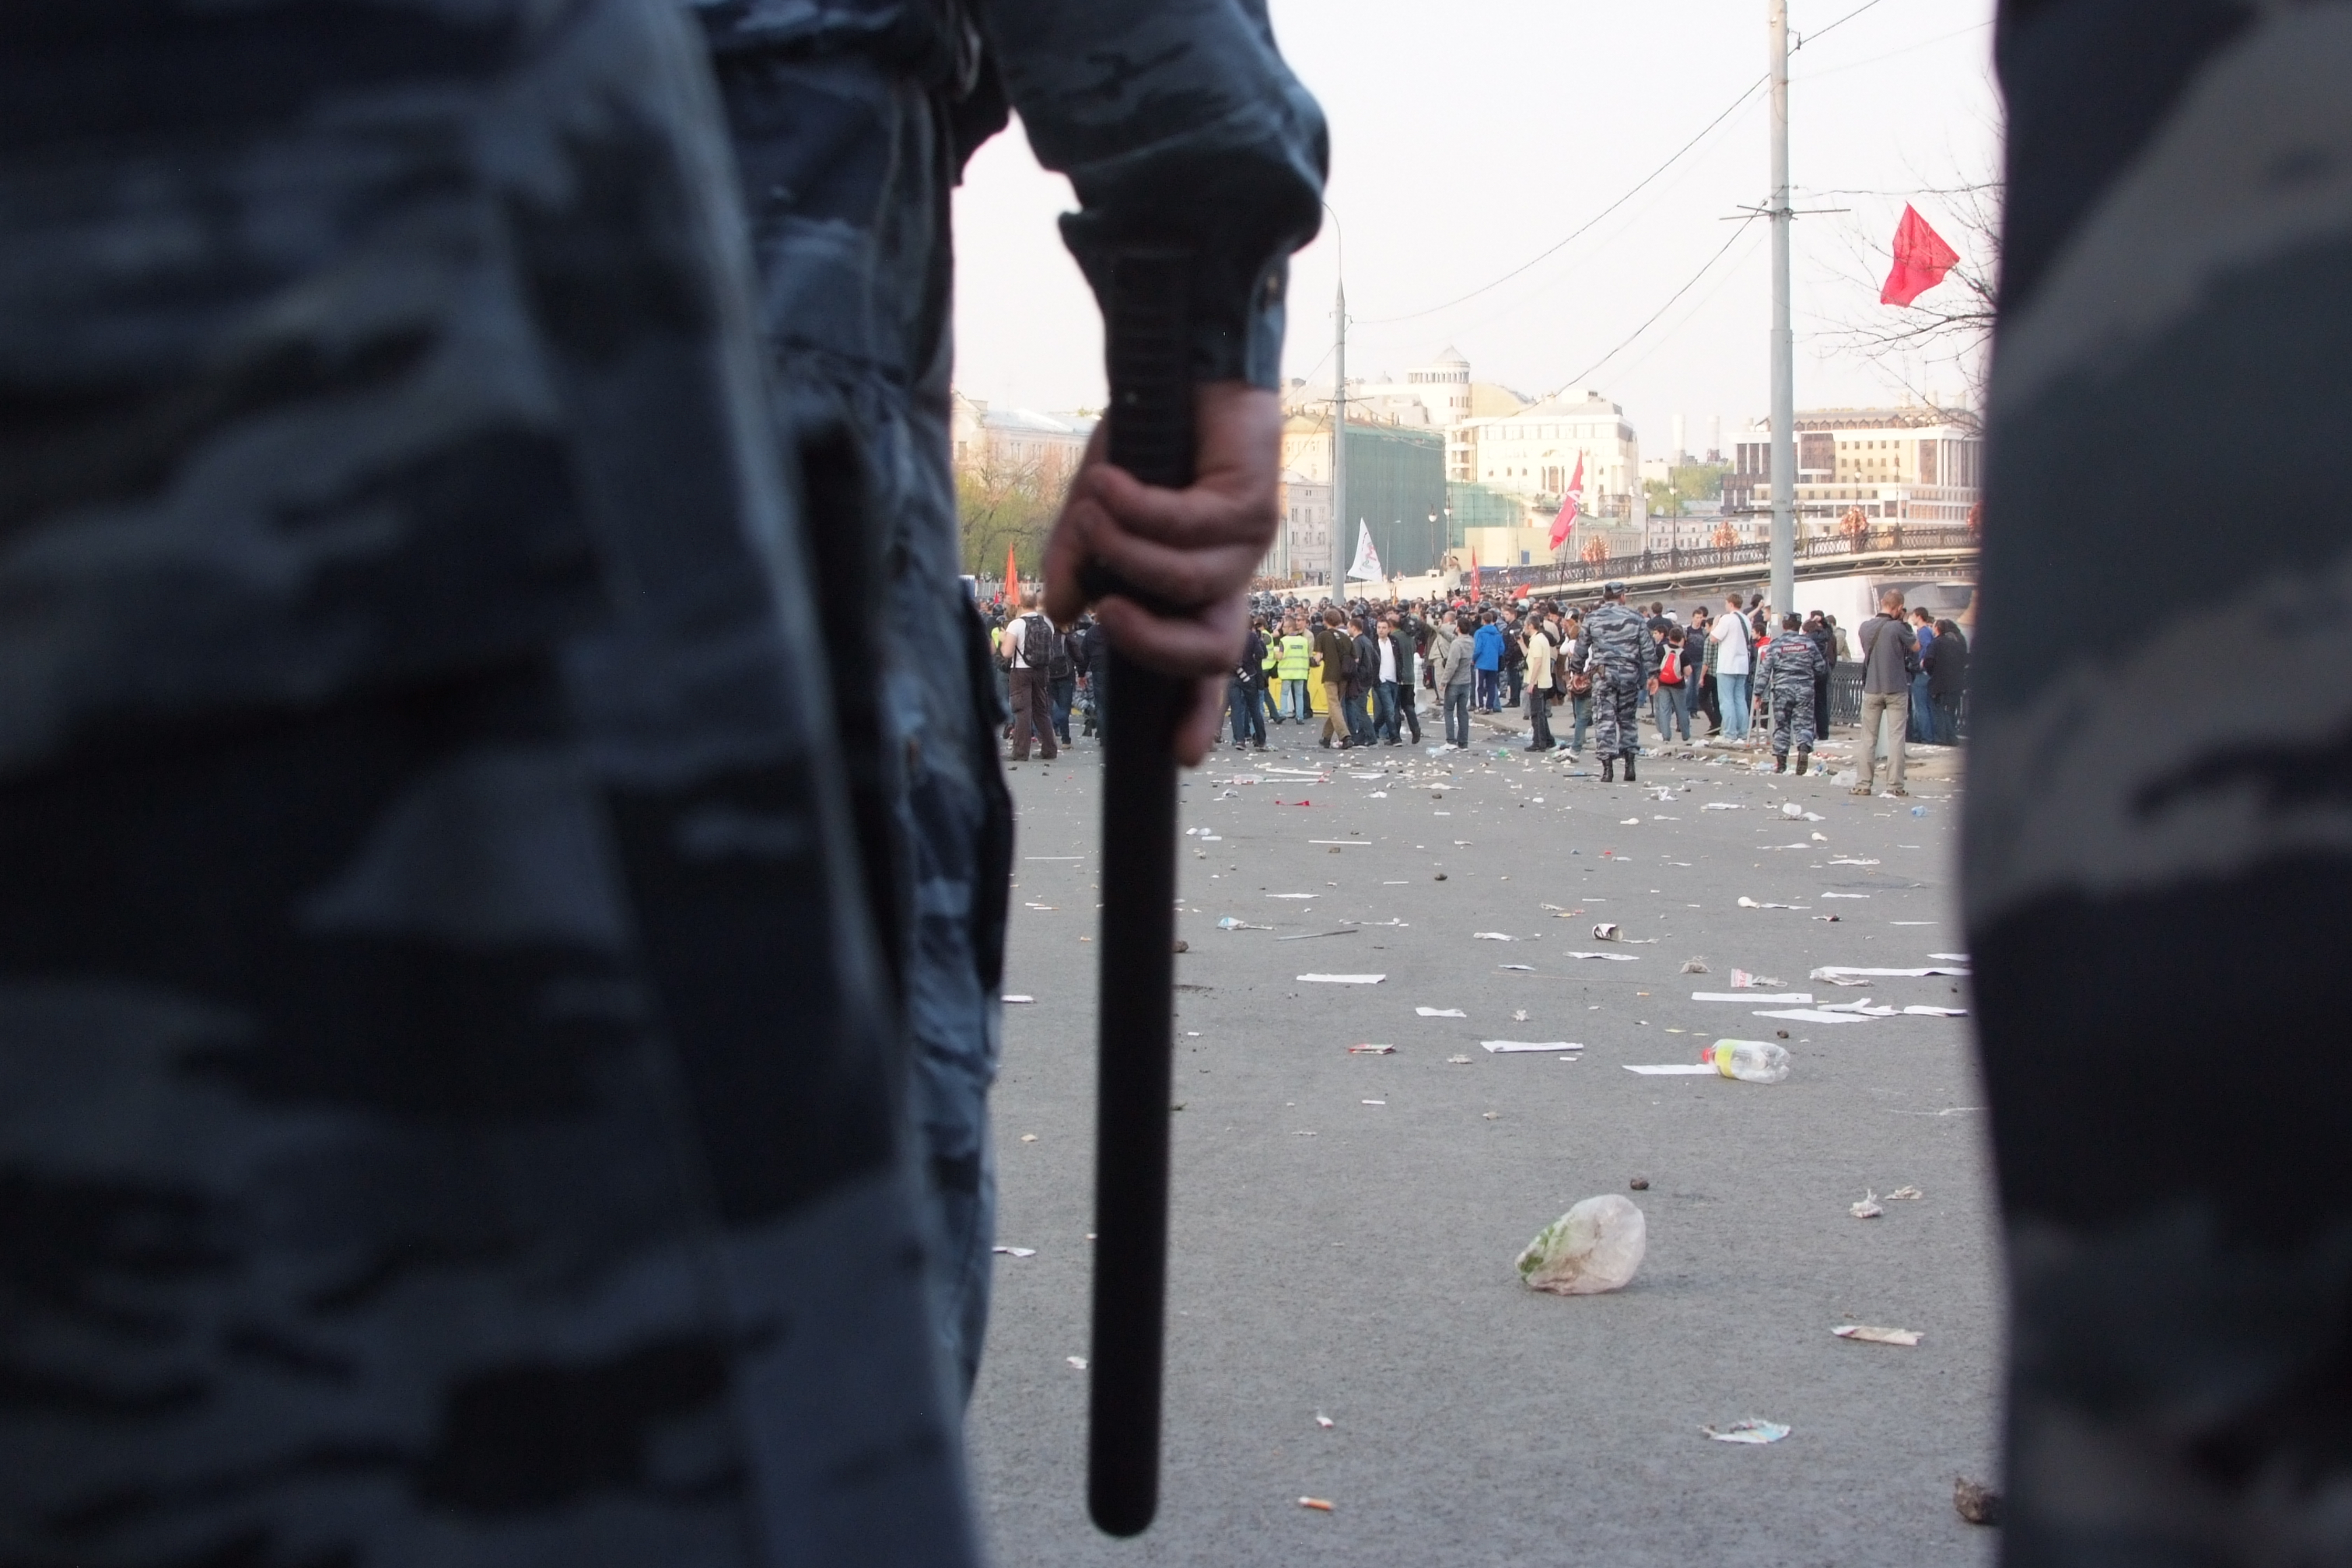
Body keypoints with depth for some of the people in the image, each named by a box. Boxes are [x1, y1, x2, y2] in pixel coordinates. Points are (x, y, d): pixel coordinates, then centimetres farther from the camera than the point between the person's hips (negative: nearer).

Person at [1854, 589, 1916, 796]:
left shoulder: (1865, 627, -1)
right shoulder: (1897, 628, -14)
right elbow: (1916, 647, 1)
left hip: (1871, 689, 3)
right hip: (1896, 689, -3)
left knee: (1868, 738, 9)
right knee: (1896, 737, 0)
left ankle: (1863, 784, 7)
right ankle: (1895, 785, -2)